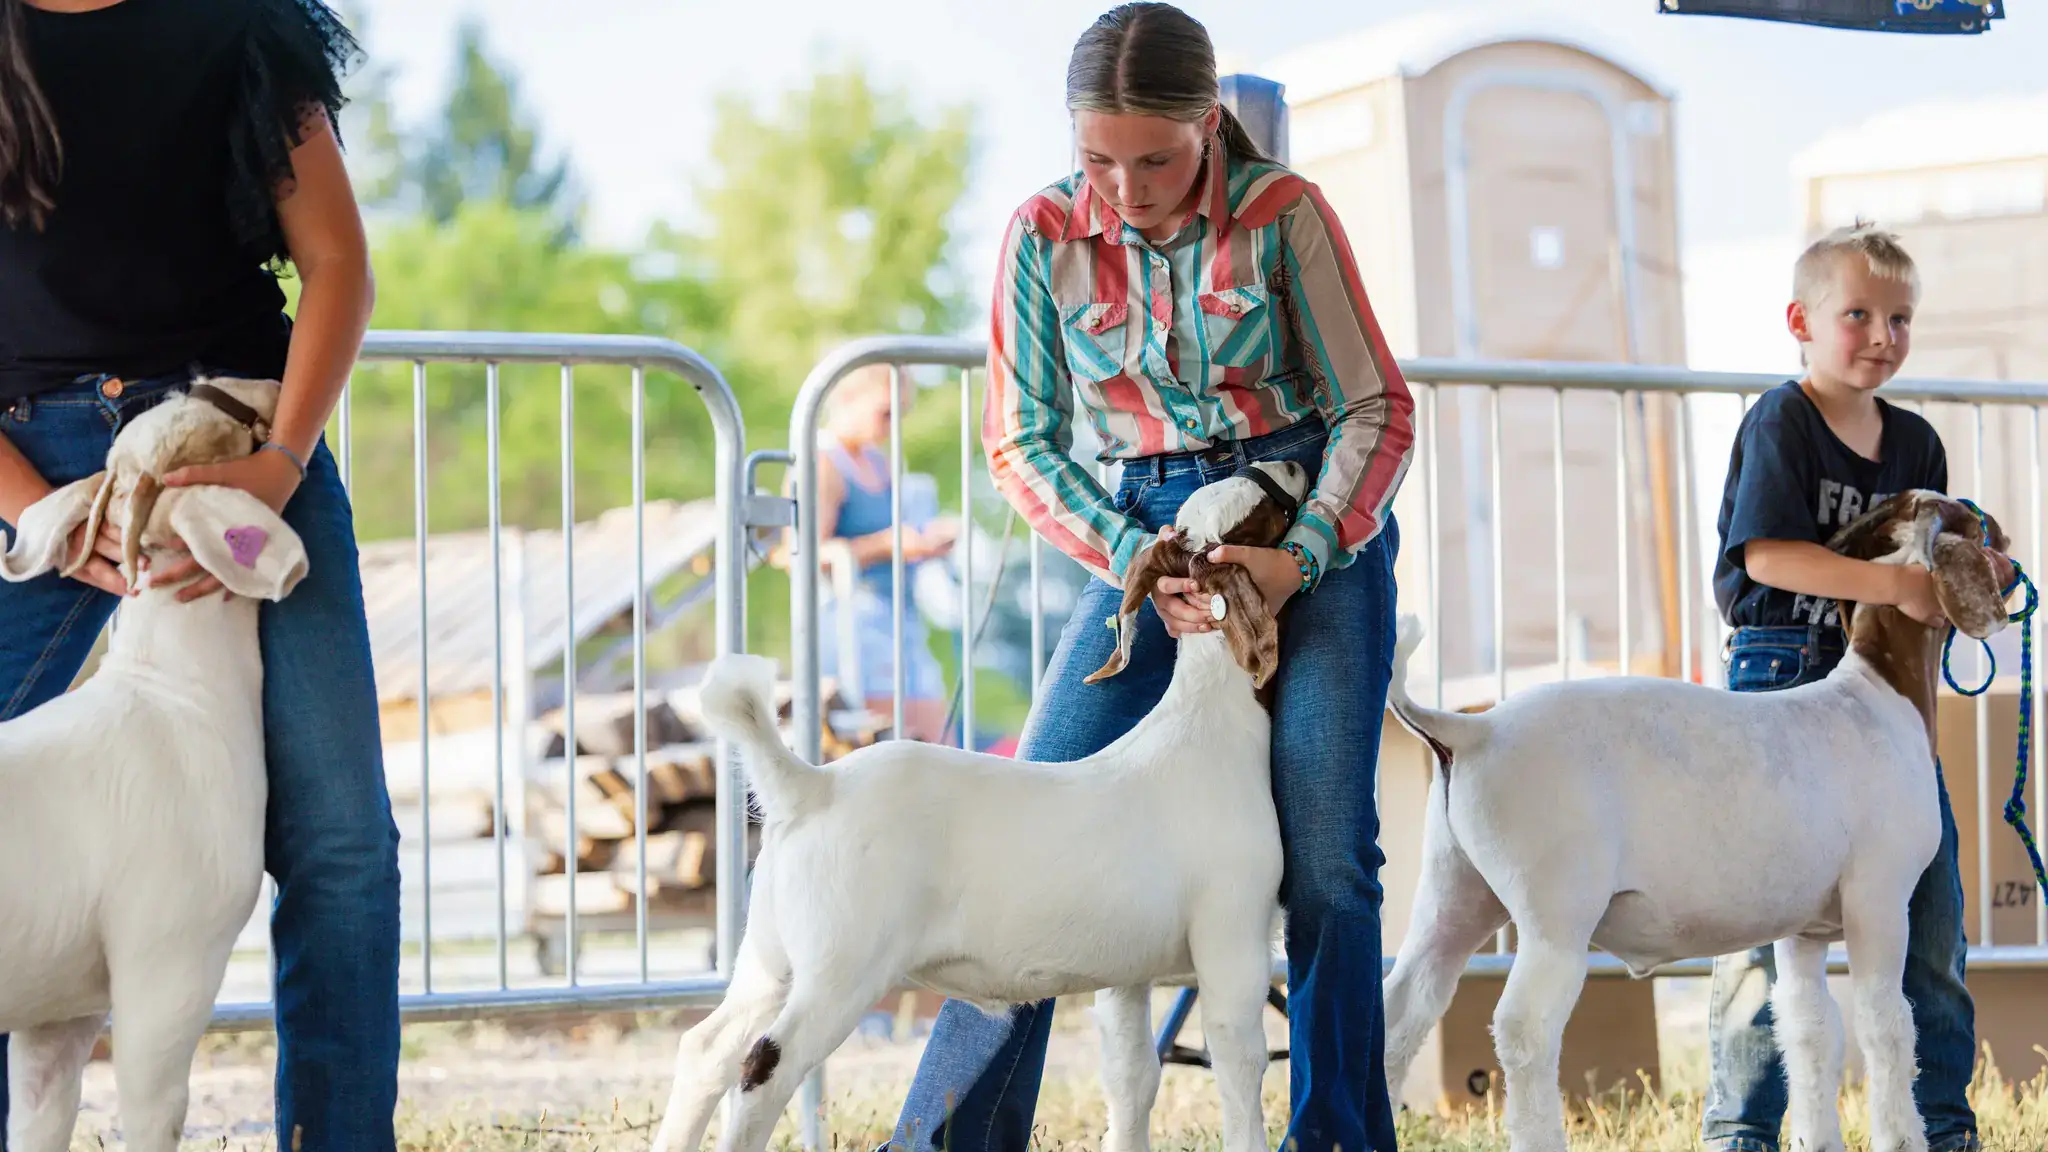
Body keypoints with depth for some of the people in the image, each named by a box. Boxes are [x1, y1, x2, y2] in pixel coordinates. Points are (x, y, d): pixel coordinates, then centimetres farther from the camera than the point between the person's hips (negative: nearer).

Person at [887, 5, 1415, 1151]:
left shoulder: (1282, 212, -10)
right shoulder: (1047, 233, -5)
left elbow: (1377, 406, -5)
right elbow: (1021, 442, -1)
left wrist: (1302, 552, -20)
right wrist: (1137, 561, -15)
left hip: (1320, 531, -2)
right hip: (1148, 535, 2)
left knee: (1326, 862, -9)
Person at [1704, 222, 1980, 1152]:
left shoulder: (1915, 443, 14)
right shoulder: (1781, 422, -6)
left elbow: (1928, 571, 17)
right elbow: (1765, 554, -18)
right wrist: (1892, 583, -23)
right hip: (1784, 676, -6)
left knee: (1929, 908, 7)